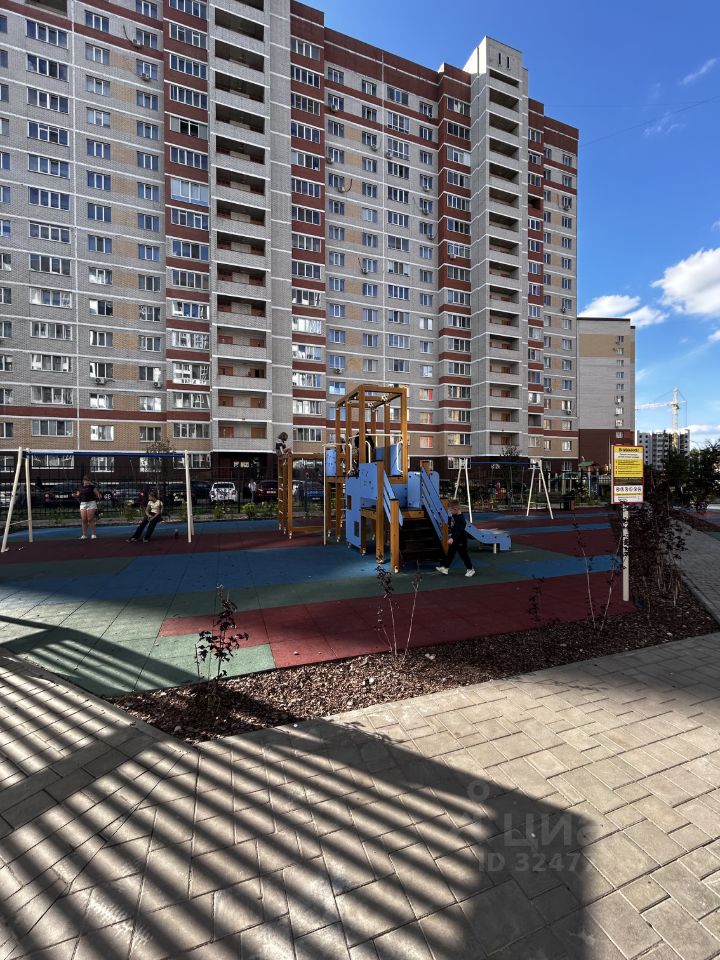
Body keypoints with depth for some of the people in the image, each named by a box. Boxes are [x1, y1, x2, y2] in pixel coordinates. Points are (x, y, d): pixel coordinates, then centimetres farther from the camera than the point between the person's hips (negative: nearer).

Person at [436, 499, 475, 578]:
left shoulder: (461, 518, -25)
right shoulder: (452, 516, 2)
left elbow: (458, 530, -36)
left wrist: (452, 538, -46)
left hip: (461, 540, -8)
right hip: (453, 539, 8)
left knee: (464, 555, 4)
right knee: (450, 554, 12)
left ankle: (470, 569, 19)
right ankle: (445, 568, 18)